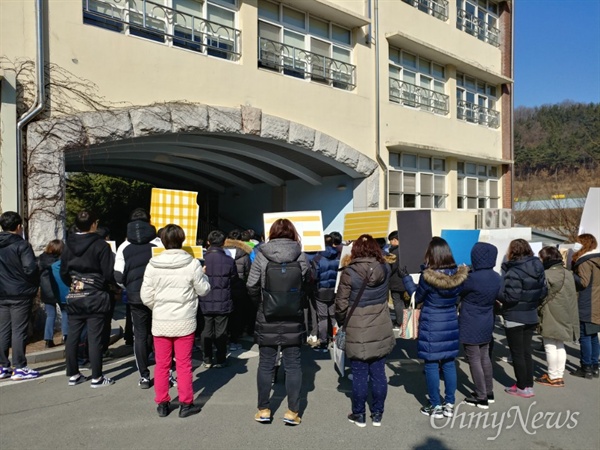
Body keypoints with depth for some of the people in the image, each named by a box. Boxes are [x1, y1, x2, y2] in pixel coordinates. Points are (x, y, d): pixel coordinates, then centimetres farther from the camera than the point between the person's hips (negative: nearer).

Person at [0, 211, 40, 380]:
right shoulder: (22, 245, -13)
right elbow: (30, 269, -20)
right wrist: (35, 284, -3)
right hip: (21, 294, -6)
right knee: (19, 330, -1)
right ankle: (19, 368, 5)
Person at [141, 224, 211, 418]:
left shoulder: (153, 265, -5)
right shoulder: (192, 264, -11)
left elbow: (146, 296, -3)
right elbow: (203, 289, -2)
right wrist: (203, 276, 16)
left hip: (160, 322, 2)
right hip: (184, 321, -2)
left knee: (162, 364, 14)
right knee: (184, 364, 9)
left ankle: (162, 403, 24)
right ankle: (186, 404, 17)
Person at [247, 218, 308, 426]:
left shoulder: (261, 255, -7)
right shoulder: (300, 255, -4)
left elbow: (252, 285, -8)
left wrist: (261, 304, 8)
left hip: (267, 318, 0)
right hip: (293, 319, 1)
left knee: (266, 364, 11)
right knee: (293, 364, 9)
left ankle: (263, 410, 21)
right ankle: (292, 411, 15)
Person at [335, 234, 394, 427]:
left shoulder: (349, 272, -14)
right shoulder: (385, 269, -2)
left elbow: (341, 304, -11)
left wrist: (342, 322, 6)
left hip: (357, 334, -3)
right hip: (381, 333, 4)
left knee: (359, 375, 8)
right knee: (378, 374, 13)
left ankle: (359, 415, 22)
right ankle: (377, 414, 25)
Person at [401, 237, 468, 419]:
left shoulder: (427, 276, -20)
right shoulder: (458, 274, -7)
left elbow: (417, 297, -3)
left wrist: (406, 278, 8)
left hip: (431, 326, -5)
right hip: (451, 325, 5)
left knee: (432, 365, 6)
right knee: (449, 364, 14)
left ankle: (436, 406, 15)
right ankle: (449, 404, 23)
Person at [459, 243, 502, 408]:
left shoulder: (473, 278, -26)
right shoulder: (497, 278, -1)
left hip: (471, 326, -8)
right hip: (487, 325, 8)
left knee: (474, 360, 4)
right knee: (485, 357, 19)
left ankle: (481, 398, 12)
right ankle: (489, 392, 32)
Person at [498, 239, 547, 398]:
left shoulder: (514, 272, -22)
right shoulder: (538, 268, 3)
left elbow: (510, 297, -25)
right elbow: (543, 291, 9)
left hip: (515, 318, -8)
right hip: (531, 316, 8)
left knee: (517, 353, 5)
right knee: (526, 351, 17)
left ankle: (522, 387, 14)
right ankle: (528, 385, 25)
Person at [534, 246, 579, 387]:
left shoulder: (546, 275, -19)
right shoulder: (568, 273, 8)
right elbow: (572, 296, 16)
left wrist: (535, 312, -5)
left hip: (551, 316, -9)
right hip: (565, 316, 9)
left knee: (550, 346, 3)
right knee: (560, 346, 16)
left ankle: (553, 377, 11)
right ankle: (559, 375, 24)